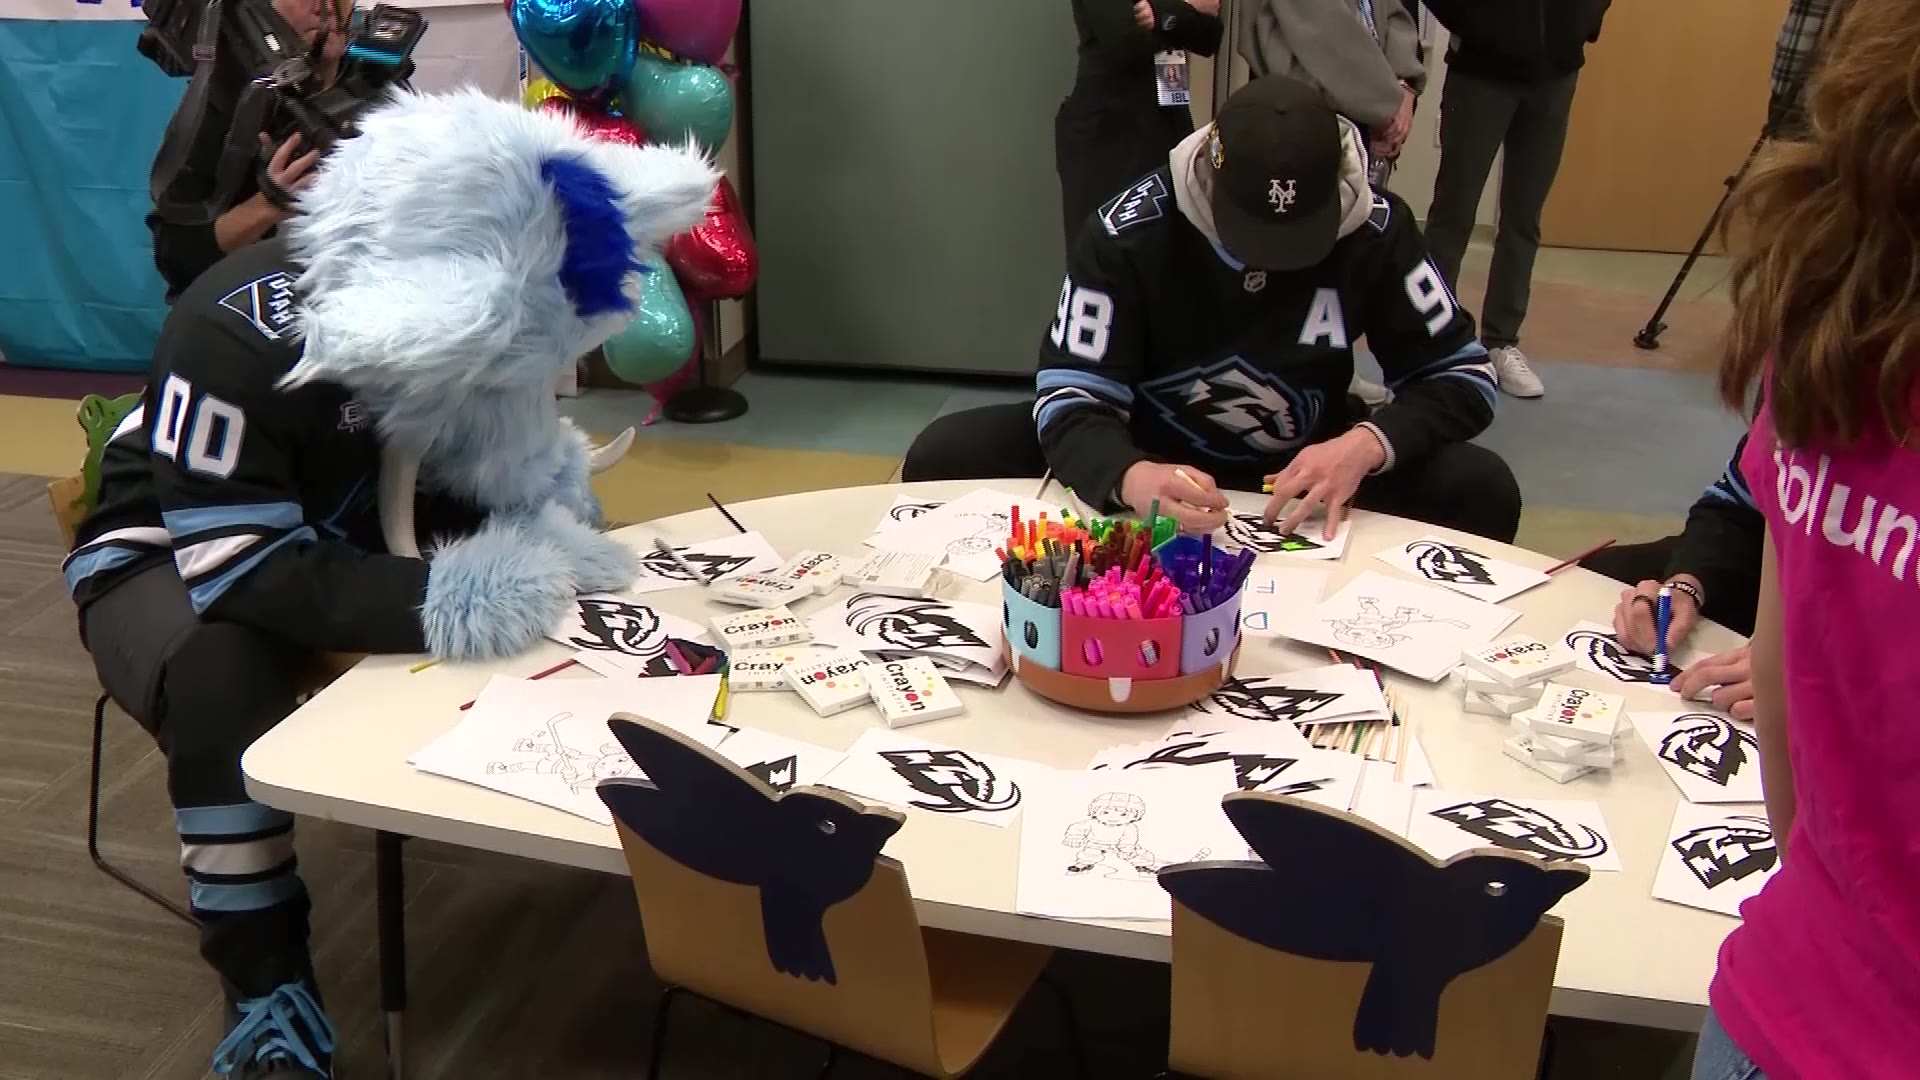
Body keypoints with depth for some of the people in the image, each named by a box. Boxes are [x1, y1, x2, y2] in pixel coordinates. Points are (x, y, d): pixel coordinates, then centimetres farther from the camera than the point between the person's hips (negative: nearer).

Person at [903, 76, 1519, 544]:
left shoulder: (1375, 228, -17)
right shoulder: (1130, 230, -22)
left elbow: (1462, 375, -10)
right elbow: (1071, 397, -25)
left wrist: (1367, 444, -32)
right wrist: (1131, 478, -49)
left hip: (1304, 467, 1)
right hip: (1153, 456, 0)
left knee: (1483, 489, -25)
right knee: (944, 456, -21)